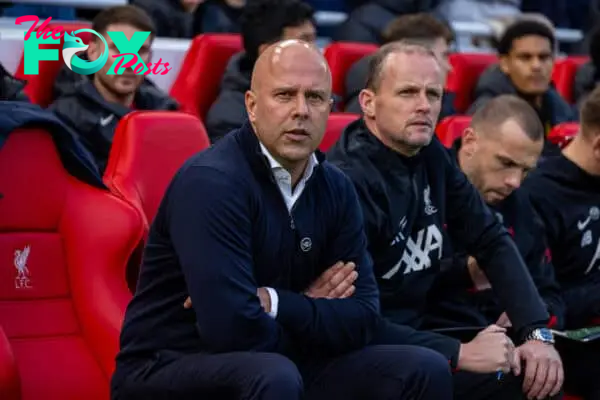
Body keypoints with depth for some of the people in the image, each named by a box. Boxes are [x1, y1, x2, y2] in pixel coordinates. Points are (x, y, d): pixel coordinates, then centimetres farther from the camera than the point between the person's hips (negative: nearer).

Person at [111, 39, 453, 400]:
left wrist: (273, 303, -17)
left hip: (277, 365, 7)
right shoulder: (212, 181, -19)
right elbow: (234, 328, -27)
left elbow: (363, 317, -1)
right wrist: (314, 313, -8)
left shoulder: (336, 188, 3)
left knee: (425, 371, -5)